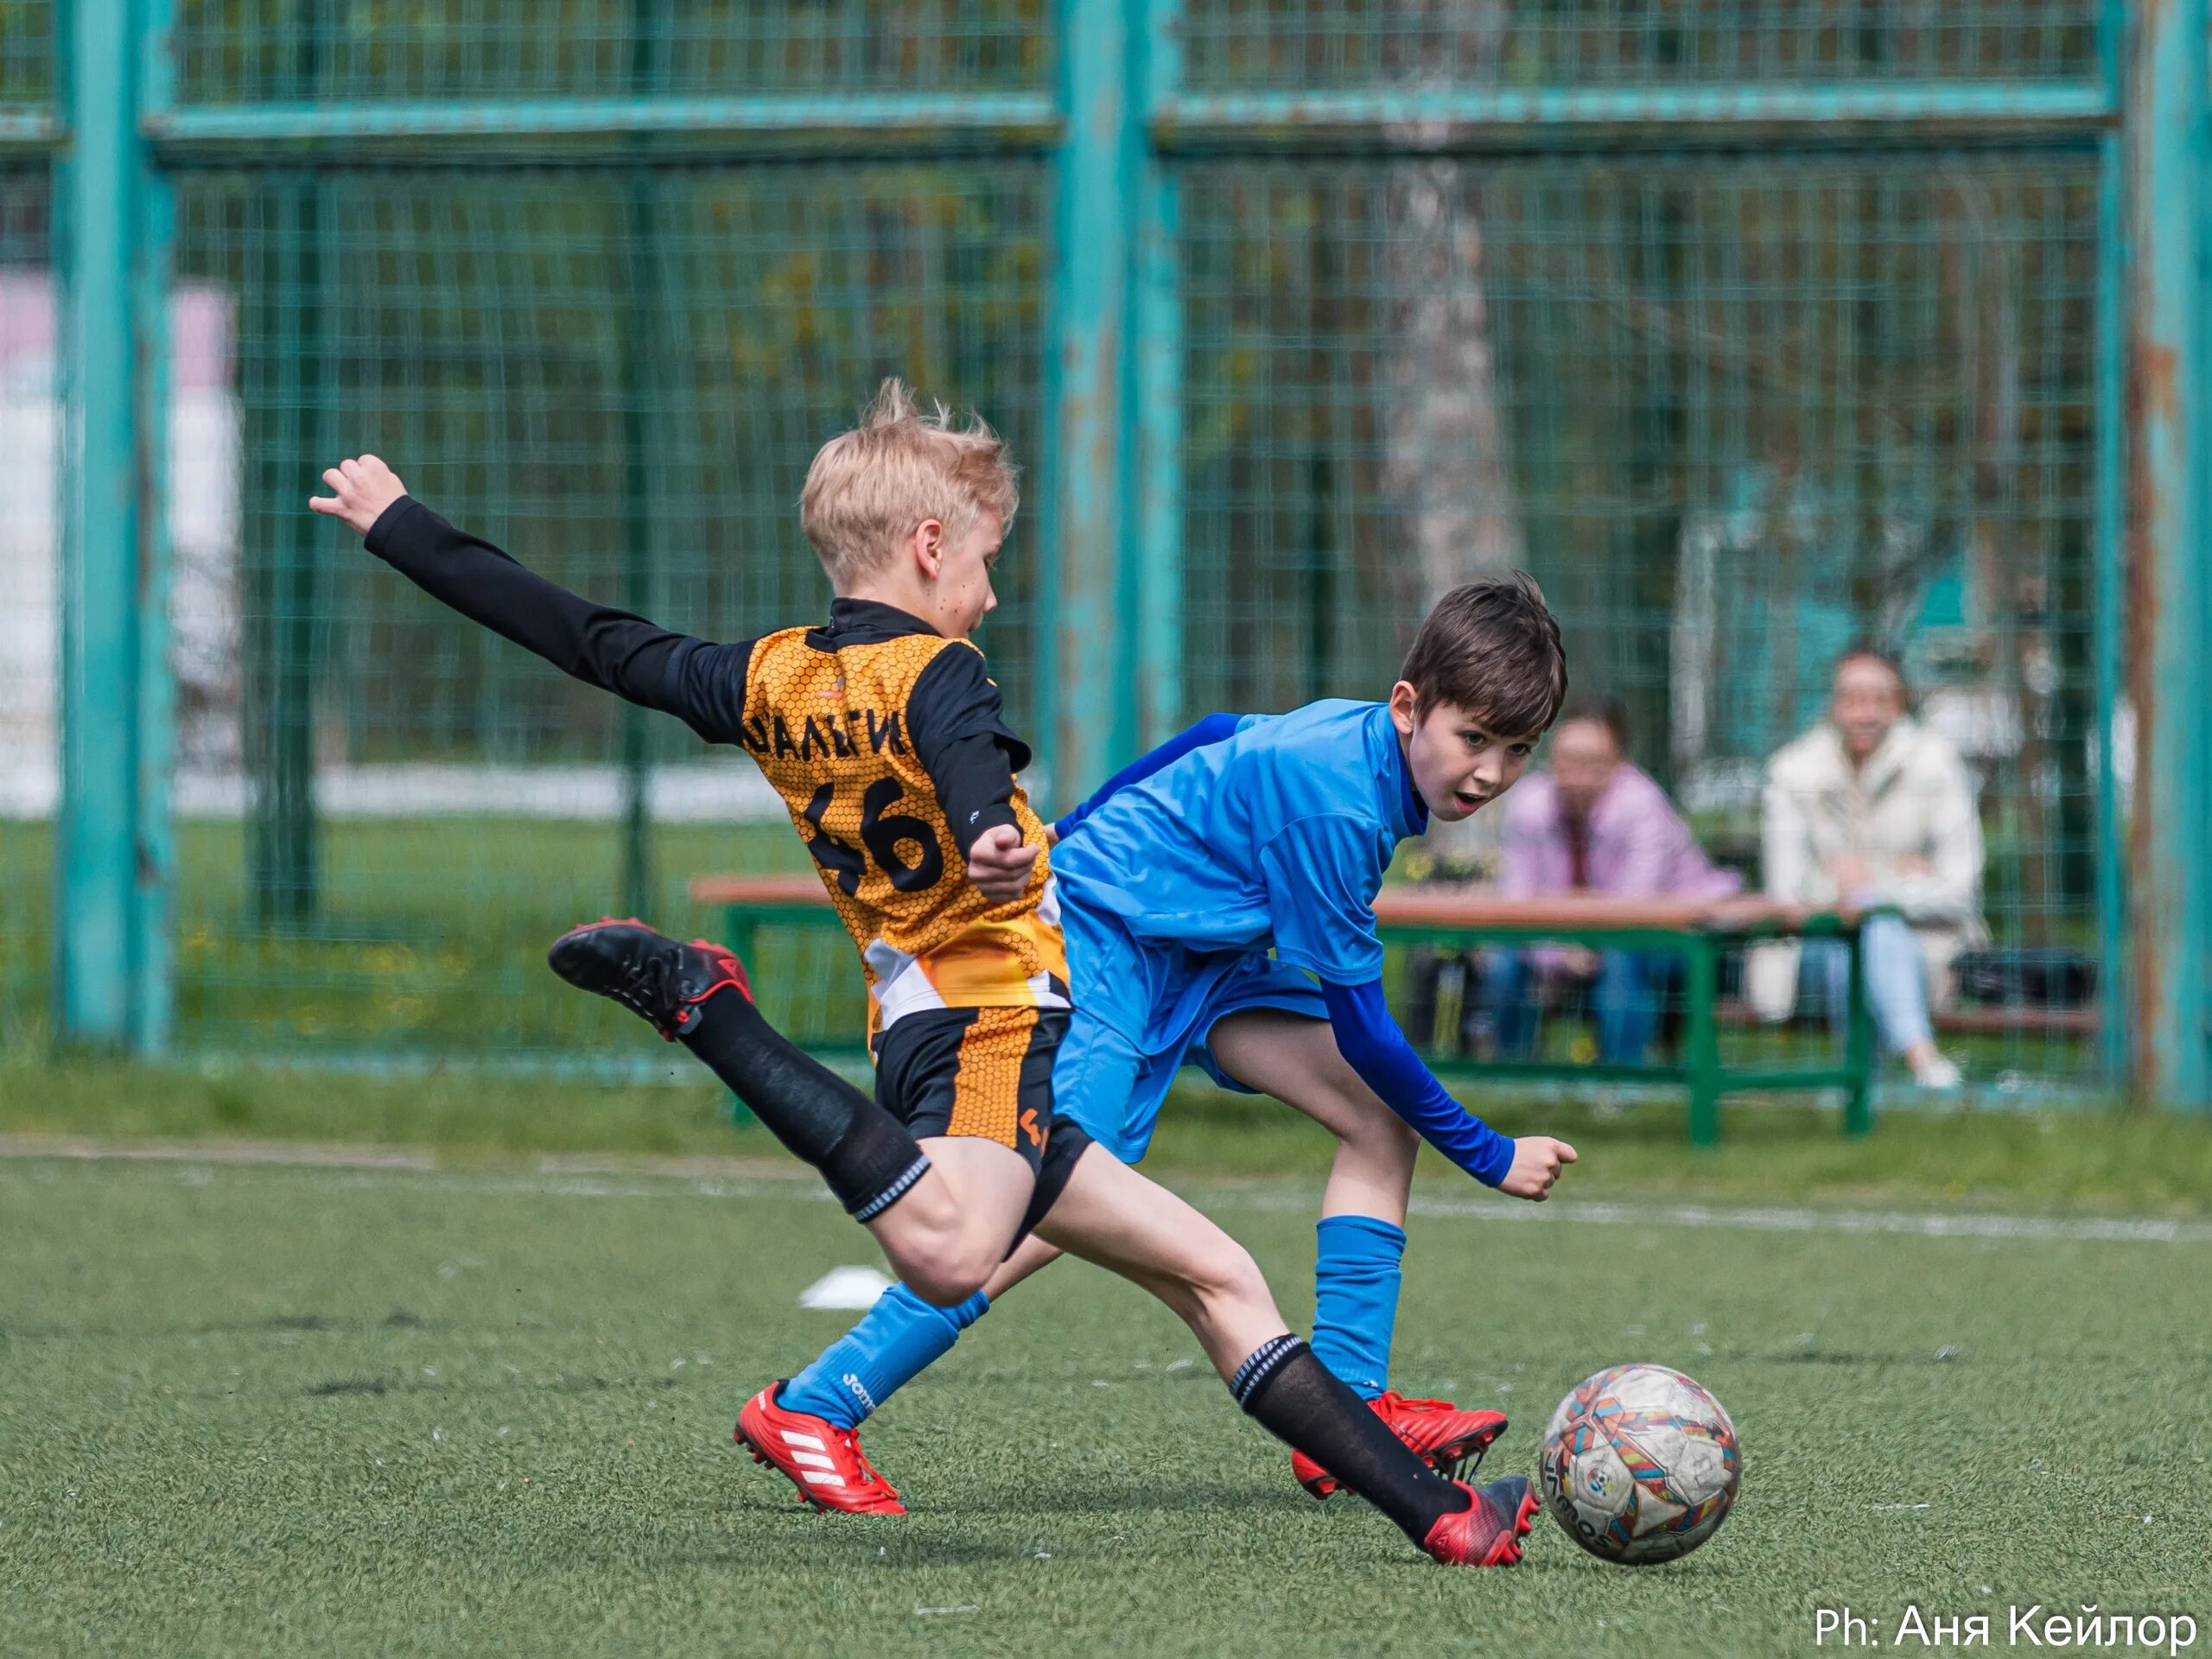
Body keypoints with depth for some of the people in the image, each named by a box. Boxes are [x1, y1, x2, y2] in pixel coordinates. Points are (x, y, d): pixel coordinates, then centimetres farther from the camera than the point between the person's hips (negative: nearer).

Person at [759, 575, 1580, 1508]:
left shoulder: (1359, 737, 1)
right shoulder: (1332, 802, -28)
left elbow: (1219, 739, 20)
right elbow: (1357, 1024, -22)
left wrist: (1084, 841, 32)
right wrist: (1487, 1157, -13)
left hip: (1199, 954, 10)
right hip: (1101, 936, -10)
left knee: (1382, 1116, -2)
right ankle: (815, 1407, -17)